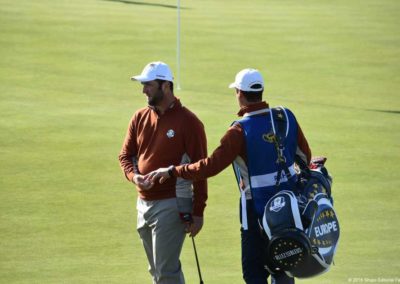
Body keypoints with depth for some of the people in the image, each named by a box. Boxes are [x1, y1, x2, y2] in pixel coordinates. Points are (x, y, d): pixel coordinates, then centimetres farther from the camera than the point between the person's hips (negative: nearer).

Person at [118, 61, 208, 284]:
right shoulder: (140, 118, 8)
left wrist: (198, 213, -13)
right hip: (144, 203, 7)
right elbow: (126, 155, 14)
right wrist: (134, 176, -10)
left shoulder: (188, 122, -11)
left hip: (171, 205, -7)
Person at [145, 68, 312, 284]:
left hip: (257, 209, -5)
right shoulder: (286, 117, -2)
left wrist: (172, 172, -12)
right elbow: (305, 156, 9)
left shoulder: (241, 131, -18)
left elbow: (211, 166, -21)